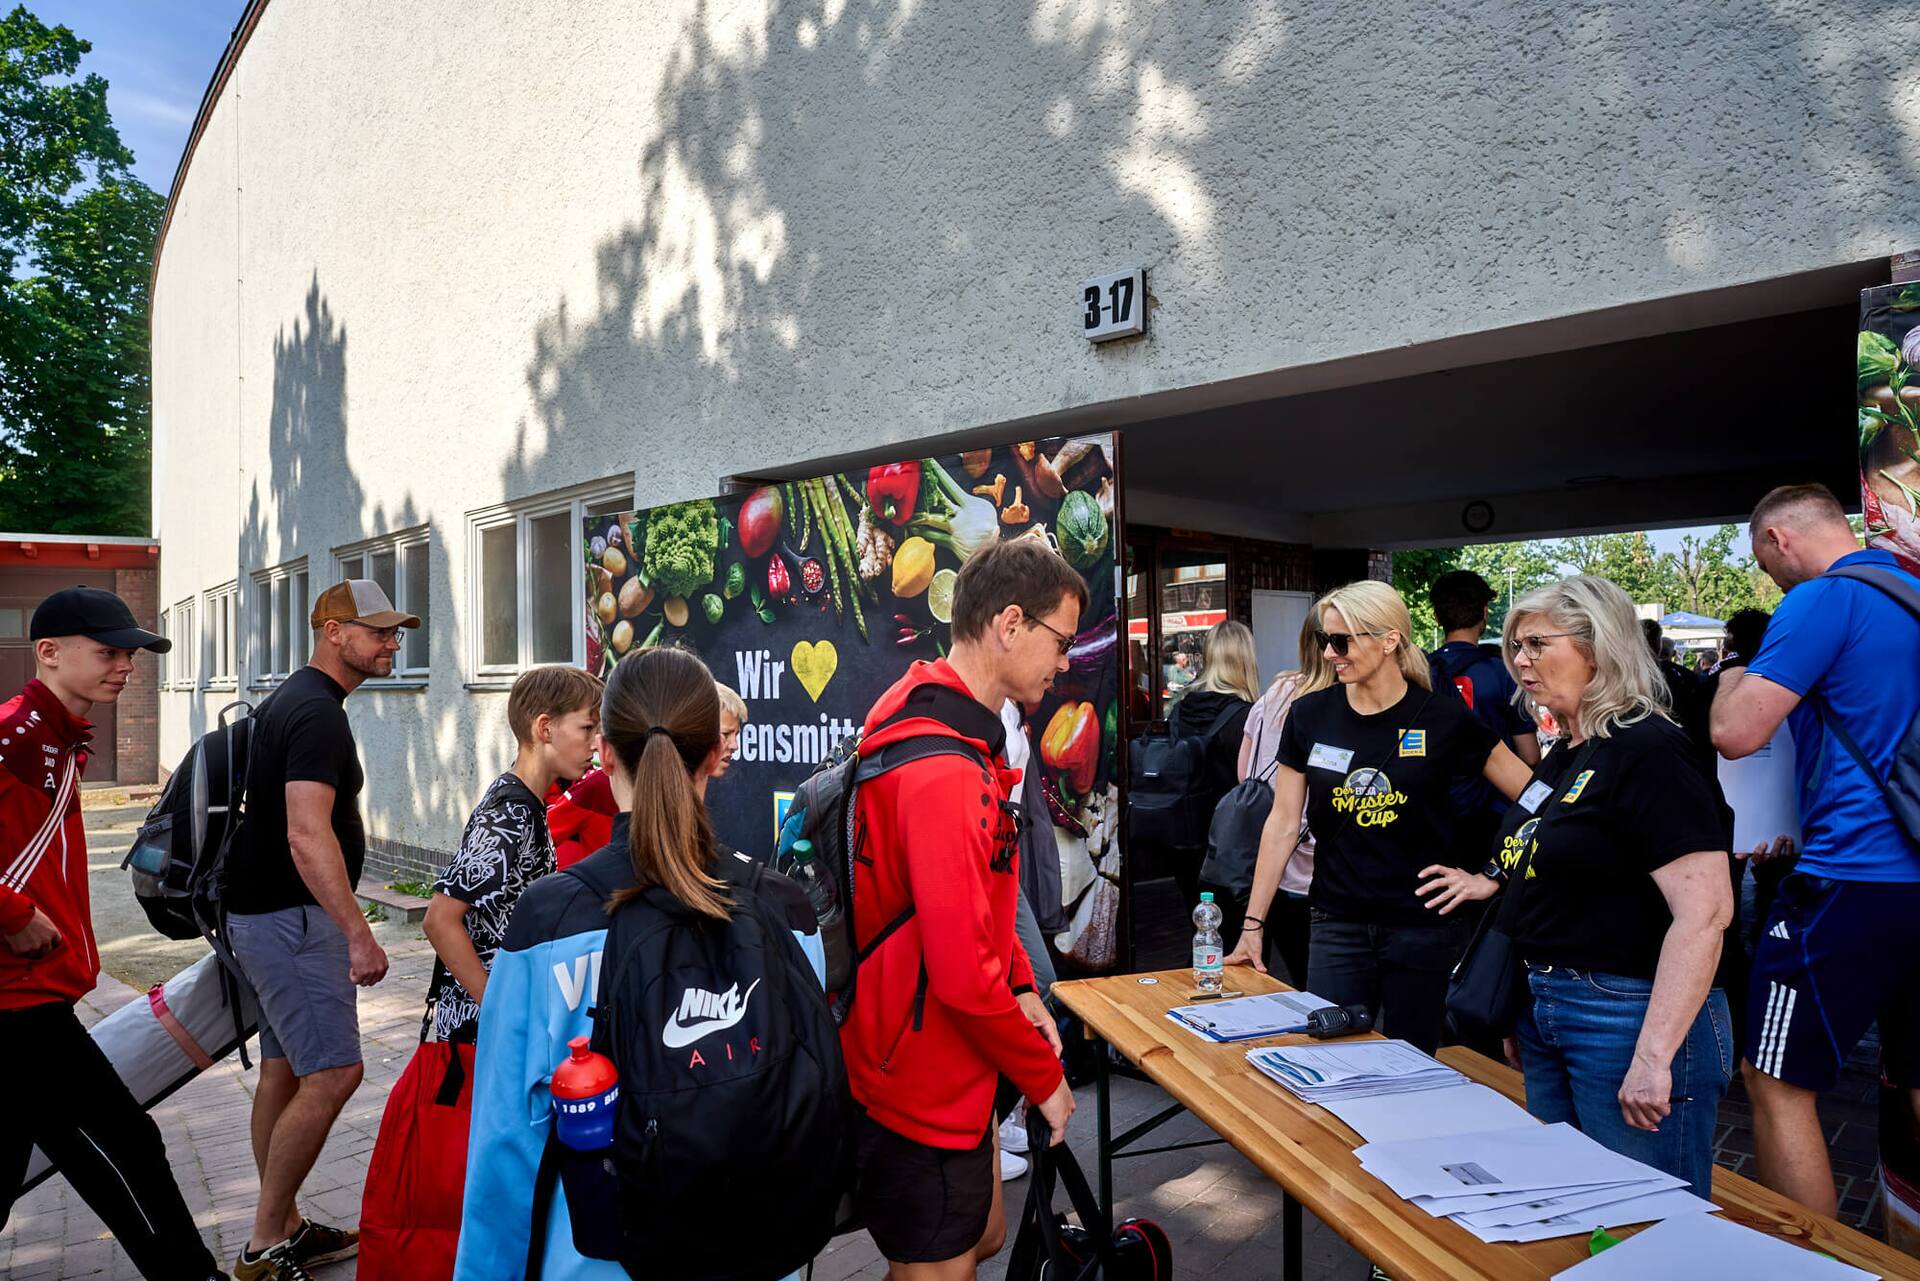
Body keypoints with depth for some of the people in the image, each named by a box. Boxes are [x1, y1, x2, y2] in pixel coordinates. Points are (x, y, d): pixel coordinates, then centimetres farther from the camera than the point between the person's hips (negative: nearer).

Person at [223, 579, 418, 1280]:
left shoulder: (287, 700, 15)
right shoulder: (318, 712, -19)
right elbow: (308, 835, -29)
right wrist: (359, 934, -31)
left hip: (267, 914, 11)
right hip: (294, 917, -11)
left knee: (285, 1071, 14)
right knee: (333, 1074, -9)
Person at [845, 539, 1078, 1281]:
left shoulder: (960, 732, 6)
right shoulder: (943, 771, -29)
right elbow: (963, 973, -28)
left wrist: (1020, 989, 5)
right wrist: (1044, 1079, -14)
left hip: (949, 1077, 10)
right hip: (921, 1090, -10)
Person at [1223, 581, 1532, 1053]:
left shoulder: (1443, 719, -8)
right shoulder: (1309, 716, -1)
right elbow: (1283, 824, 2)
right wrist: (1252, 924, 1)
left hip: (1424, 927, -1)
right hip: (1338, 925, 2)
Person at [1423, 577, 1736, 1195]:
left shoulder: (1647, 751, -17)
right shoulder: (1565, 755, 12)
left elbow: (1704, 910, -24)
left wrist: (1653, 1057, -26)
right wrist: (1495, 883, 10)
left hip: (1630, 1017, -9)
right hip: (1544, 1009, 9)